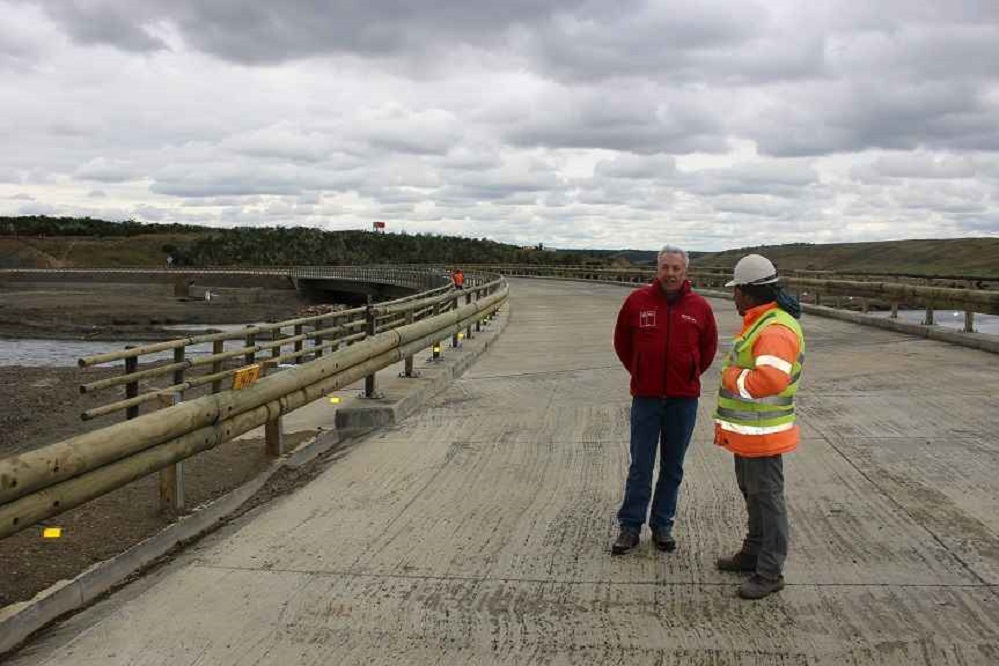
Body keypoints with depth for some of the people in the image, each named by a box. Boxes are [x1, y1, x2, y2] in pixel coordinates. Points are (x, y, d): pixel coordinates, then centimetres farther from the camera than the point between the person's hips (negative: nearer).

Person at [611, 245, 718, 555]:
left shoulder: (699, 306, 0)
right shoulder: (637, 300, -2)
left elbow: (709, 347, 14)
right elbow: (622, 342, 11)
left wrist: (689, 376, 11)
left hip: (684, 398, 1)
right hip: (645, 397, -1)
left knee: (673, 467, 10)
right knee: (640, 466, 3)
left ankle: (662, 526, 22)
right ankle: (630, 526, 13)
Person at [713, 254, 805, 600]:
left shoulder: (777, 330, -24)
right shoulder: (759, 322, 11)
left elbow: (770, 380, -36)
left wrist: (733, 377, -22)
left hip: (762, 433, -11)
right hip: (747, 430, 11)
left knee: (766, 497, -1)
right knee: (751, 492, 22)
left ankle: (770, 573, 10)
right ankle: (754, 552, 38)